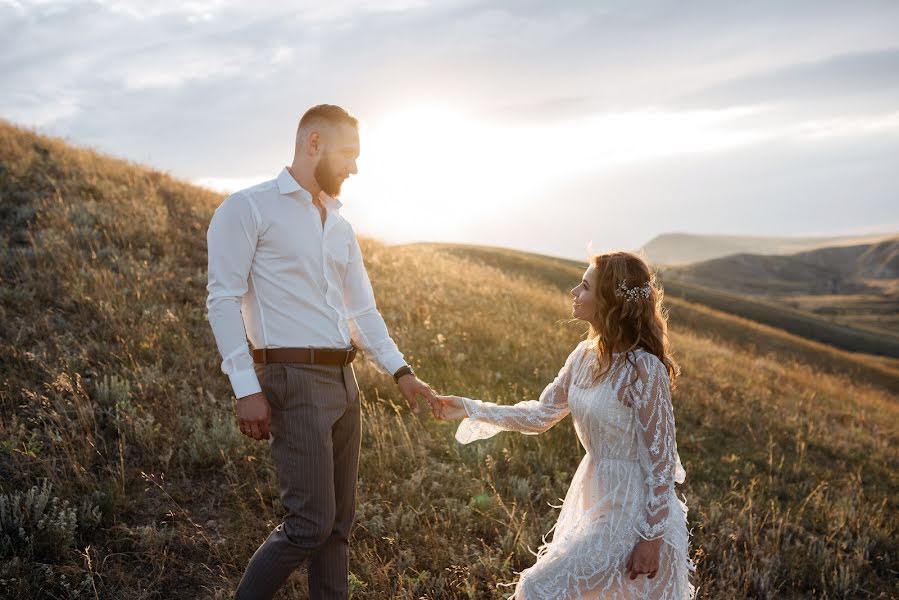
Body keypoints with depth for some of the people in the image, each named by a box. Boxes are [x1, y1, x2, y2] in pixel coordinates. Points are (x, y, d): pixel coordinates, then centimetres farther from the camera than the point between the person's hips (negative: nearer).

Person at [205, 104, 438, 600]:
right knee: (312, 522, -9)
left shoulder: (341, 227, 18)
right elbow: (223, 300, -10)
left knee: (338, 522, 10)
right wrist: (247, 389, -17)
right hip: (294, 380, -7)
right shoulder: (248, 209, -4)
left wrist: (400, 372, 8)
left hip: (343, 382, 8)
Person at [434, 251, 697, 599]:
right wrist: (471, 409, 3)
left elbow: (660, 458, -19)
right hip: (591, 497, 8)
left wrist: (652, 537, -15)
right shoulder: (586, 355, -1)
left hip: (630, 509, -8)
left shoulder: (644, 369, -24)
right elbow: (541, 414, 8)